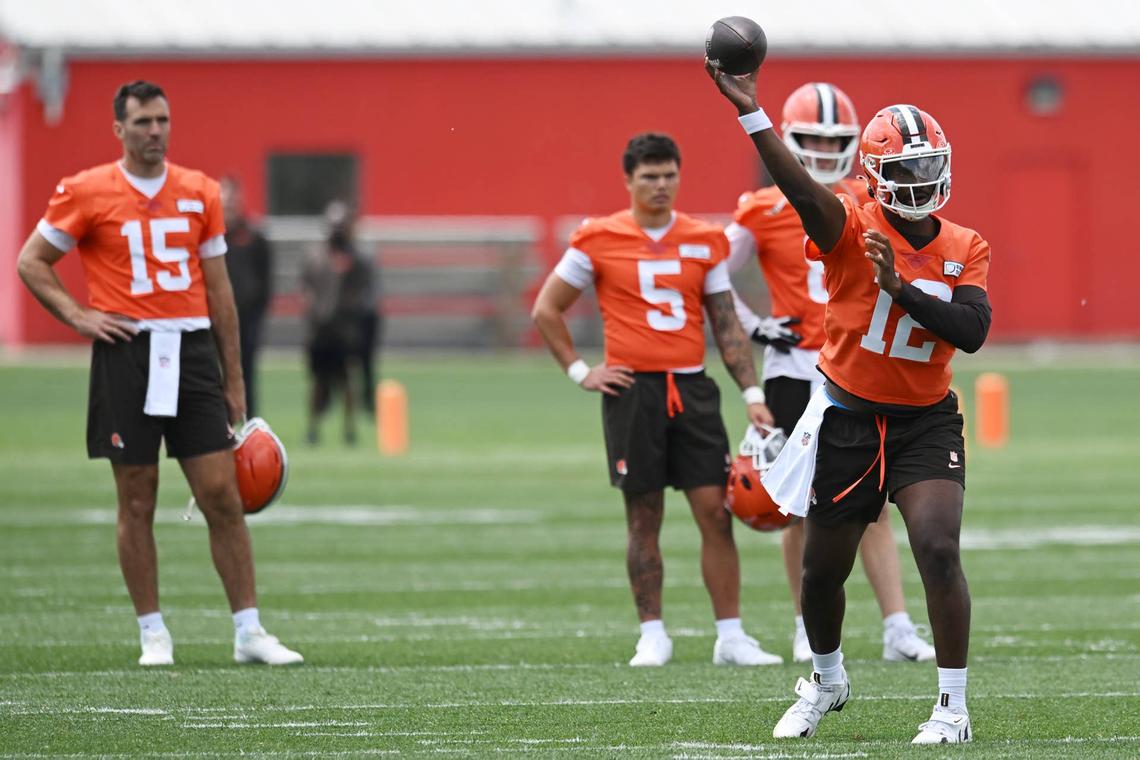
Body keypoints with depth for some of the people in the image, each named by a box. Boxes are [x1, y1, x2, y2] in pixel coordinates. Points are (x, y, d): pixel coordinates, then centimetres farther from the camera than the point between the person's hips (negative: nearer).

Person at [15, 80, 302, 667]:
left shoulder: (199, 193, 9)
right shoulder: (86, 193, 0)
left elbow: (218, 288, 14)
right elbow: (31, 261, 9)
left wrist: (234, 380, 13)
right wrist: (76, 316, -4)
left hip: (193, 351, 2)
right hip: (128, 351, -2)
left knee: (222, 494, -1)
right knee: (137, 501, 1)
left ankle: (249, 632, 3)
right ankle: (153, 634, 10)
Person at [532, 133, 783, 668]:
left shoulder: (704, 242, 7)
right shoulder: (598, 240, -1)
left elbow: (726, 324, 11)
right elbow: (546, 309, 8)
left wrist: (752, 393, 4)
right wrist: (579, 372, 2)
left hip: (692, 388, 2)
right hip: (633, 389, -2)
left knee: (716, 512, -3)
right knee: (644, 517, 3)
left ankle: (730, 636, 2)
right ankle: (652, 636, 12)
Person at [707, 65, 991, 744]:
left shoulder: (966, 249, -1)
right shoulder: (852, 228, -11)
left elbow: (973, 331, -15)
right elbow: (800, 187, -31)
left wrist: (899, 286, -25)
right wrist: (751, 113, -46)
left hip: (925, 421, 0)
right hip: (848, 416, 0)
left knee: (939, 550, -18)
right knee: (824, 568, 12)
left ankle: (954, 707, -9)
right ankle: (827, 680, 41)